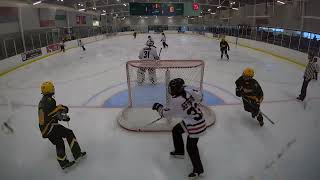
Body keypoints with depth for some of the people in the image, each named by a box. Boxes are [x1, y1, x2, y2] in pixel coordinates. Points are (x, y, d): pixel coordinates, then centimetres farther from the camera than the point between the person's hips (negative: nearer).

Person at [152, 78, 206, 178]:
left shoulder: (175, 101, -25)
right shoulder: (188, 92, -6)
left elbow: (165, 113, -11)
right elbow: (199, 96, 10)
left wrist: (158, 106, 6)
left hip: (195, 125, -9)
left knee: (191, 147, 1)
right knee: (176, 130, 21)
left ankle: (198, 170, 12)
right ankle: (179, 151, 38)